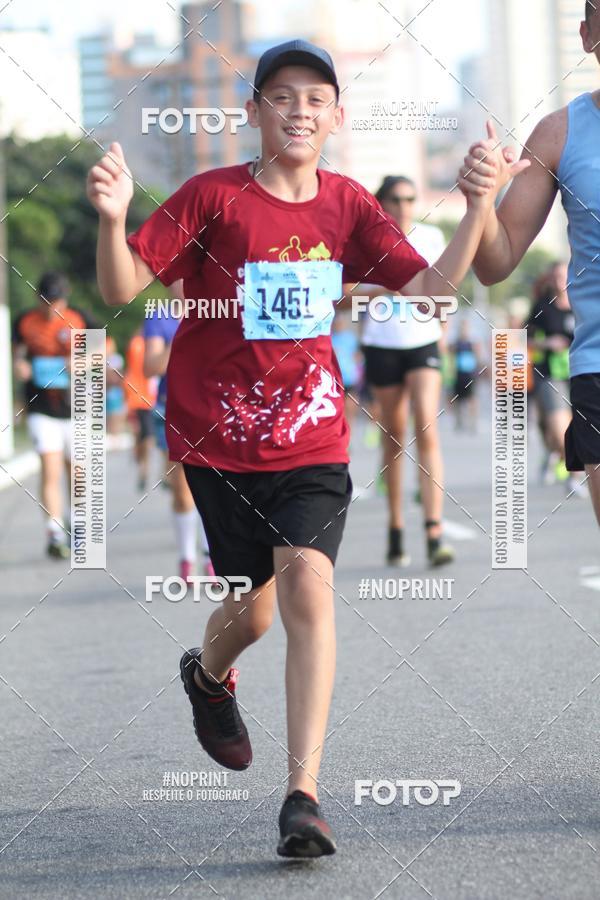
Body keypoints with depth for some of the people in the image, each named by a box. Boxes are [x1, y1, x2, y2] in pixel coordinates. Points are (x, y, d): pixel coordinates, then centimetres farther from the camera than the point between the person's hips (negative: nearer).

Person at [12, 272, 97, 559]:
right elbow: (16, 350, 14)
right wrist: (18, 364, -9)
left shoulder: (80, 320, -2)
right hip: (41, 410, -1)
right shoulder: (24, 322, 0)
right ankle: (55, 534, -19)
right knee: (50, 471, -15)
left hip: (75, 407, 1)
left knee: (75, 471, 12)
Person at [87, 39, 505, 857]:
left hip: (312, 436, 1)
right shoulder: (213, 197, -8)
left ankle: (303, 797, -17)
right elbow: (123, 290, -11)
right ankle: (209, 675, 48)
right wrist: (112, 221, -31)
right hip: (217, 435, -1)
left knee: (309, 589, -18)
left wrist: (478, 207, -11)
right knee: (252, 609, 8)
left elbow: (431, 289, 0)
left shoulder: (347, 205, 2)